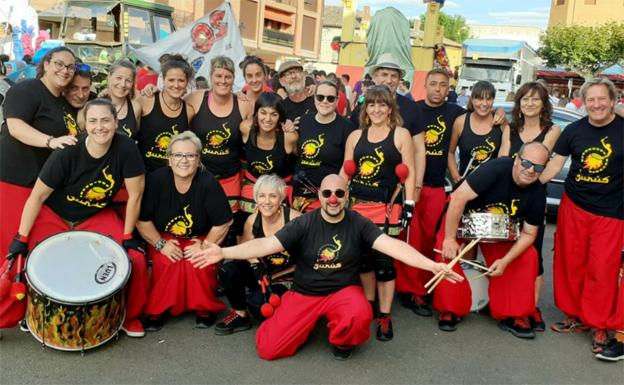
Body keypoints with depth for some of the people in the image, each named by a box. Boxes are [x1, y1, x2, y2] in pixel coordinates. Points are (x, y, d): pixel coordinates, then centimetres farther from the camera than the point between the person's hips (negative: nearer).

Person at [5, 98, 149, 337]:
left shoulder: (126, 149, -21)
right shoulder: (66, 153, -24)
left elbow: (134, 195, -13)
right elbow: (37, 196, -15)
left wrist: (127, 236, -11)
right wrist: (21, 238, -14)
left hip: (97, 217, 1)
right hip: (54, 215, -1)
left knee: (135, 260, -15)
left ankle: (130, 315, 10)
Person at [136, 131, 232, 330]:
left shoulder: (208, 183, -17)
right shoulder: (156, 179, -14)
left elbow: (223, 223, -11)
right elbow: (142, 220, -8)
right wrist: (161, 244, -14)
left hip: (199, 239, 0)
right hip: (164, 238, 1)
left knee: (198, 264, -29)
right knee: (167, 263, -28)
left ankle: (205, 308, -3)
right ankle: (157, 310, -6)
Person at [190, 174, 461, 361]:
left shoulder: (358, 224, -8)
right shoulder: (304, 224, -7)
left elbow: (393, 246, -18)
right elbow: (266, 244, -12)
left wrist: (432, 265, -31)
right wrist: (223, 252, -23)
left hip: (344, 290, -1)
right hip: (303, 293, 1)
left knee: (360, 316, -37)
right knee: (268, 349, -11)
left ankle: (342, 340, 2)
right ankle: (311, 322, 18)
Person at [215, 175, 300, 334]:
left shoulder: (294, 219, -21)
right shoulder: (252, 220, -8)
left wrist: (273, 277, -16)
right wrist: (255, 264, -13)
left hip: (287, 276, -4)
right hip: (262, 270, 4)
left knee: (257, 303, -27)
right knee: (227, 272, -18)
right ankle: (240, 316, 4)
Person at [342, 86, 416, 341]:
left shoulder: (401, 135, 3)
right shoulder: (355, 136, 12)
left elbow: (409, 173, -1)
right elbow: (345, 172, 14)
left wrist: (408, 203, -9)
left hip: (387, 207, -4)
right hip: (357, 204, 4)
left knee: (383, 260, -3)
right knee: (362, 257, 11)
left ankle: (385, 316, 9)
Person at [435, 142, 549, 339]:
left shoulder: (538, 193, -16)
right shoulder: (497, 168, -34)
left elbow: (528, 233, -9)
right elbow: (459, 197, -36)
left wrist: (505, 261, -23)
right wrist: (450, 238, -32)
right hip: (462, 217, -4)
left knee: (528, 258, -11)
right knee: (447, 253, -26)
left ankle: (512, 315, 4)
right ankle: (450, 310, -5)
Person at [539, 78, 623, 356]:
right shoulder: (574, 130, 3)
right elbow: (555, 164, 6)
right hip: (573, 207, 3)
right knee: (570, 265, 9)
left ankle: (598, 325, 16)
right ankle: (574, 315, 25)